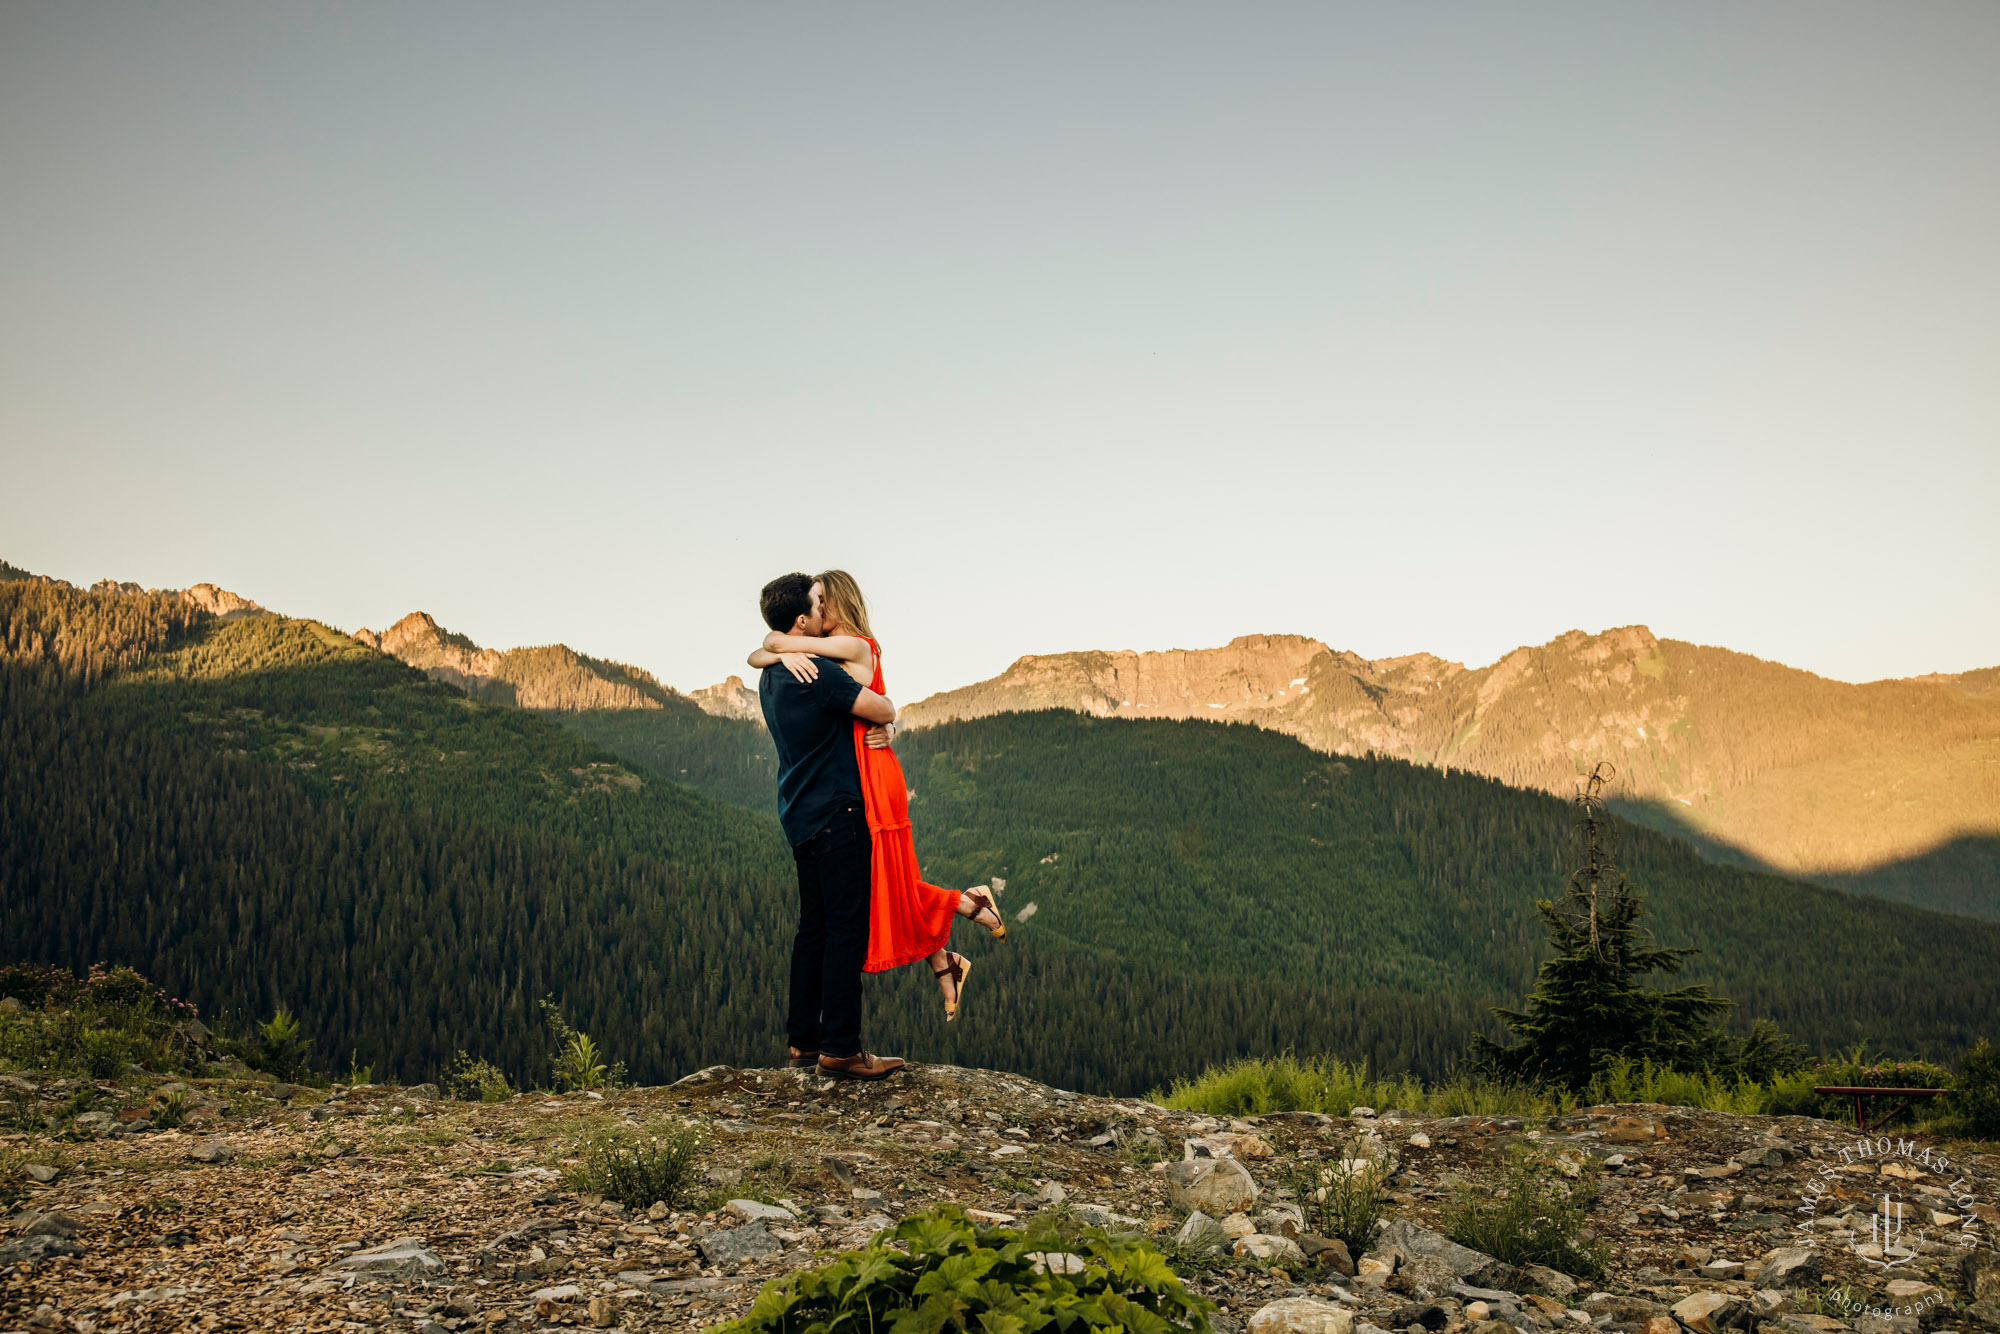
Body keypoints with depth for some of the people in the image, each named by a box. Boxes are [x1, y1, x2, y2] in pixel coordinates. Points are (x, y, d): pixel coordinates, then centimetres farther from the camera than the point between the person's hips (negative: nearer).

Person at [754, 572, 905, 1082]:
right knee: (848, 927, -7)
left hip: (800, 815, 9)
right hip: (835, 812, -9)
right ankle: (840, 1048, -6)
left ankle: (803, 1039, 17)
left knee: (814, 926, 13)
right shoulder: (818, 674, -18)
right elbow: (885, 712, -16)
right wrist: (880, 700, 5)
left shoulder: (770, 675, 12)